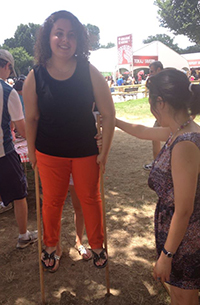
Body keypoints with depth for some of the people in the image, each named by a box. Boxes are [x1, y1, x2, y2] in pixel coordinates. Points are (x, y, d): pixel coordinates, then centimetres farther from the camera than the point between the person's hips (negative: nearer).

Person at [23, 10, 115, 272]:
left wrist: (105, 151, -6)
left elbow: (108, 113, -7)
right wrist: (31, 152, 4)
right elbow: (31, 118, 1)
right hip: (50, 153, 0)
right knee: (52, 202, 15)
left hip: (86, 151, 0)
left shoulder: (89, 72, -10)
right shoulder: (35, 77, -9)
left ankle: (97, 246, 39)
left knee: (90, 199, 15)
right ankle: (50, 246, 41)